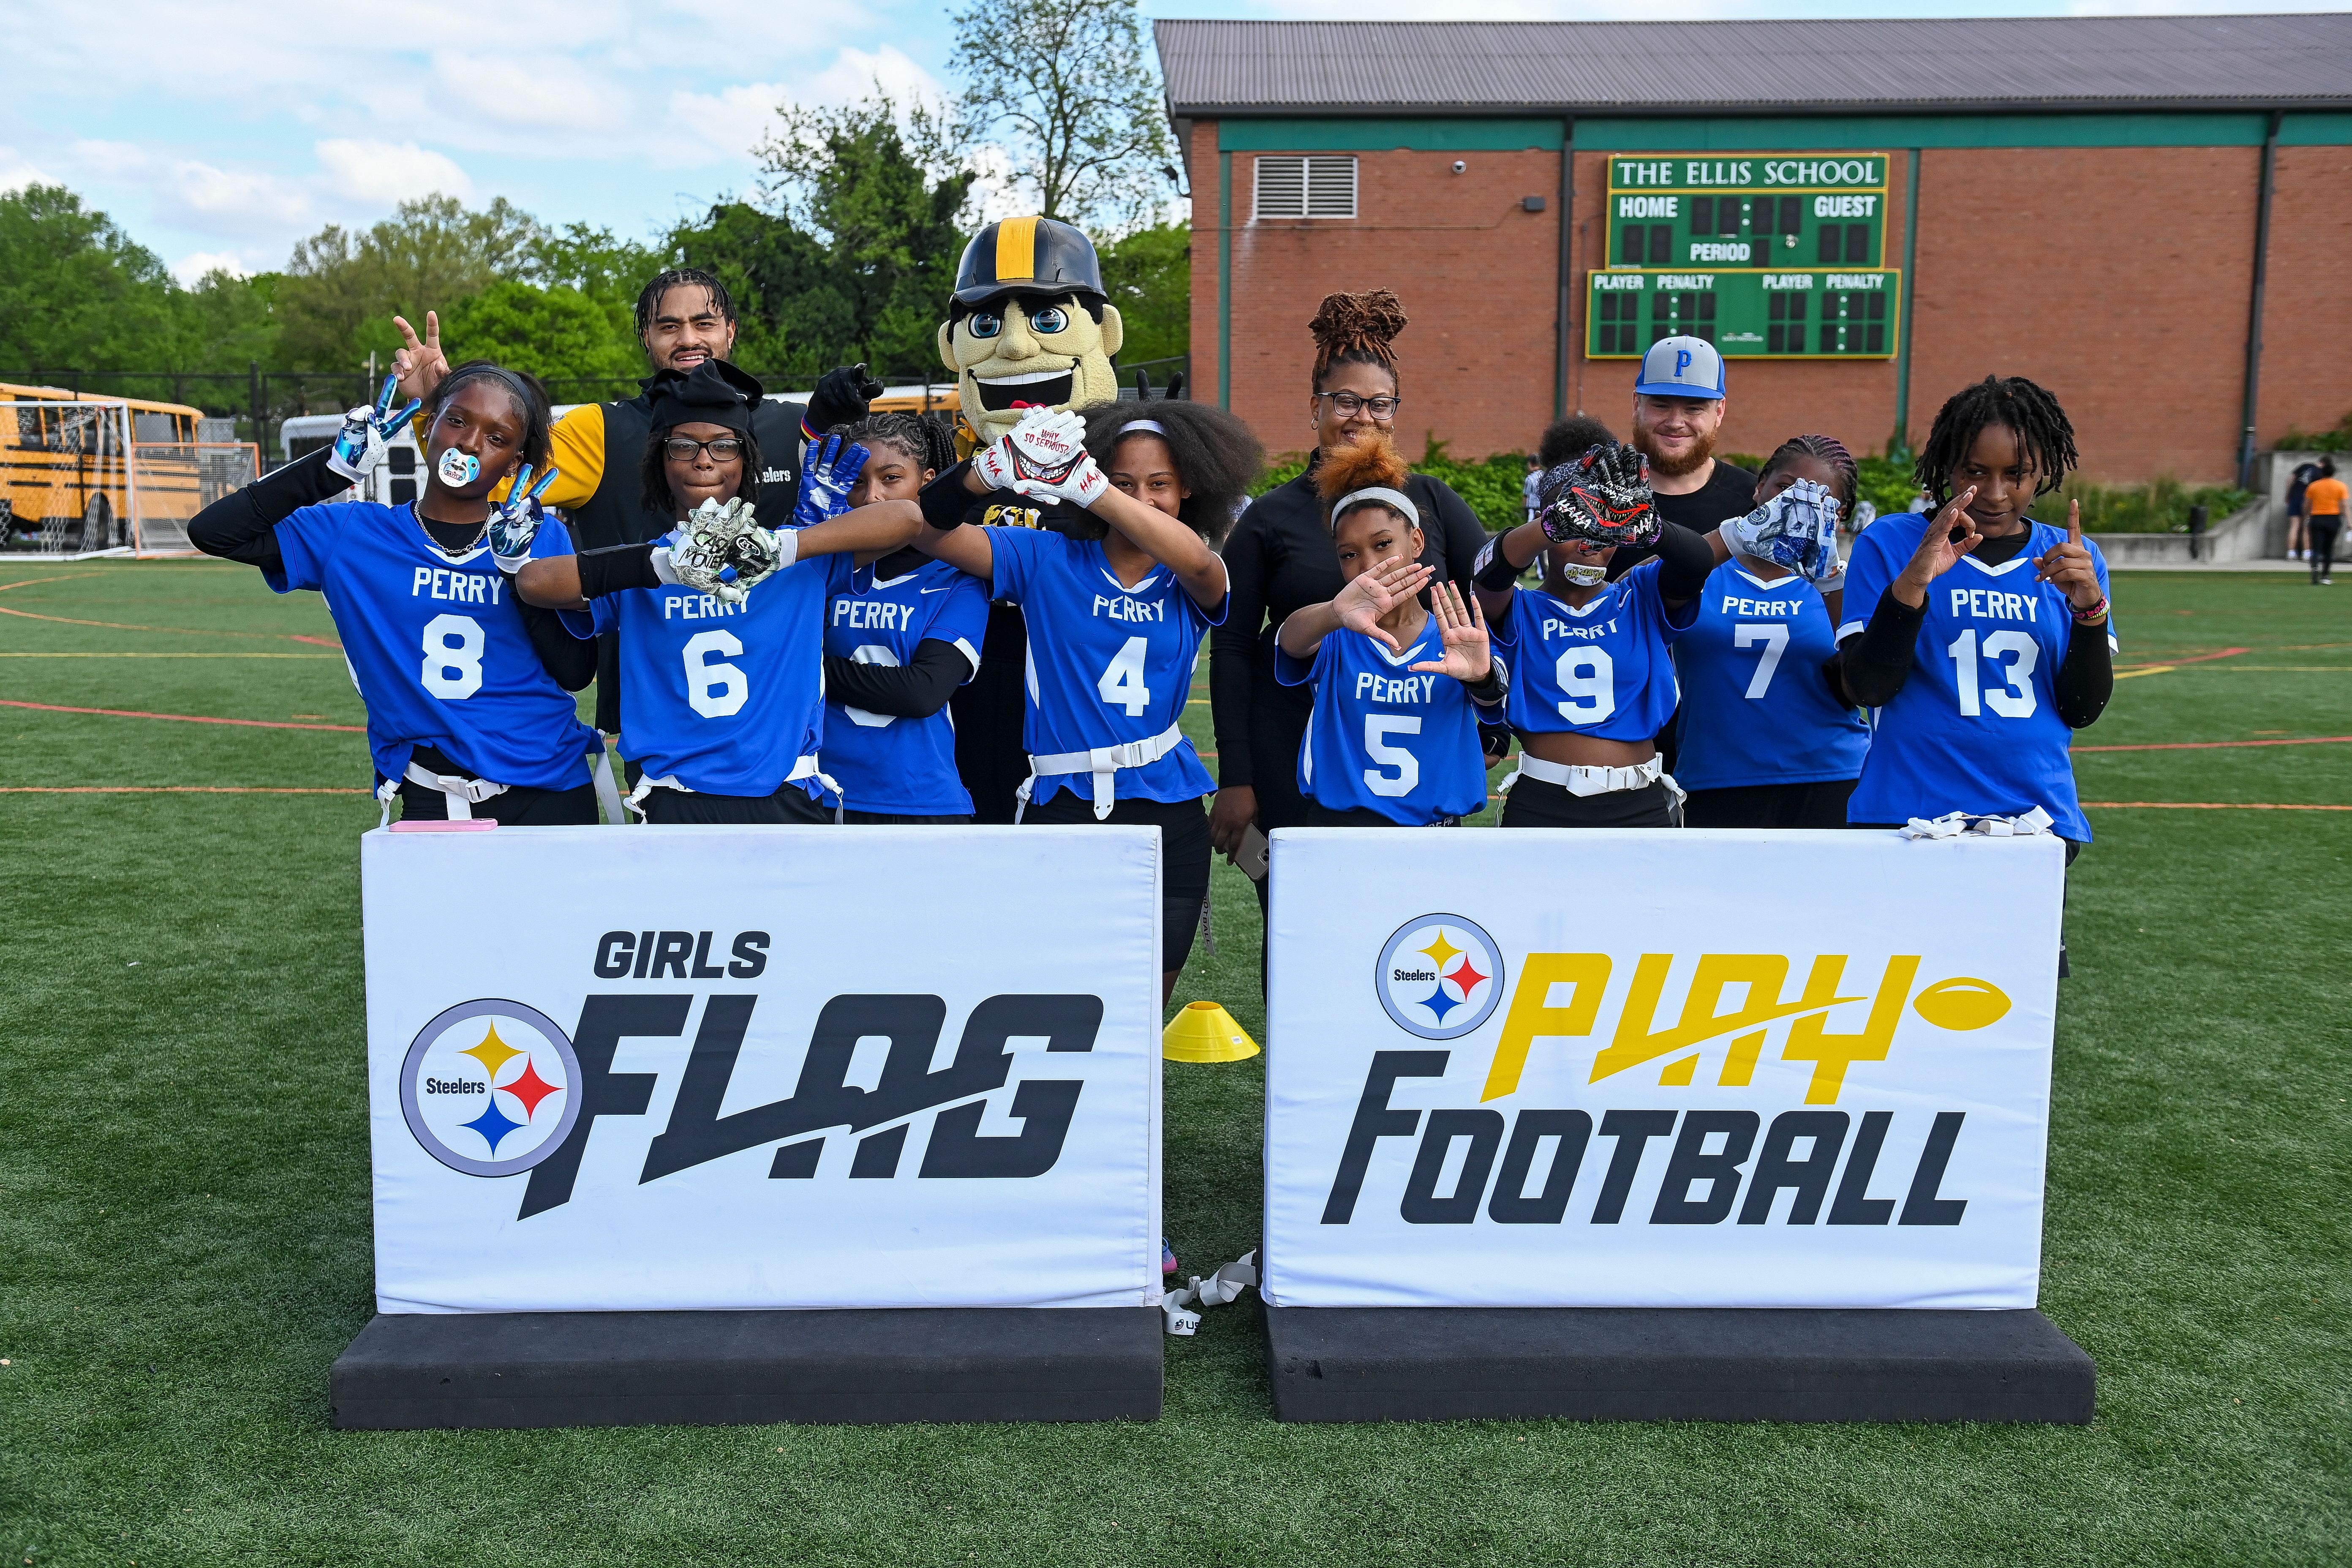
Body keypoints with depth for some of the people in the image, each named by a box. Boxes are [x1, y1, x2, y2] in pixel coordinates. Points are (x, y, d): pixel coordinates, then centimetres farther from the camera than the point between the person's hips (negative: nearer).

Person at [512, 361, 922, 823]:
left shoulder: (804, 560, 4)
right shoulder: (635, 572, 7)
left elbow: (906, 517, -9)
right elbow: (534, 581, -10)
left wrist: (783, 548, -20)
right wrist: (669, 563, -21)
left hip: (787, 799, 0)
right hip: (675, 802, 0)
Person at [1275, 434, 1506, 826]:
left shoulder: (1458, 638, 3)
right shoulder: (1334, 638, 1)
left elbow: (1491, 697, -14)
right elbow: (1291, 639, -21)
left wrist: (1480, 675, -37)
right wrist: (1335, 614, -43)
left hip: (1435, 824, 3)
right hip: (1338, 824, -3)